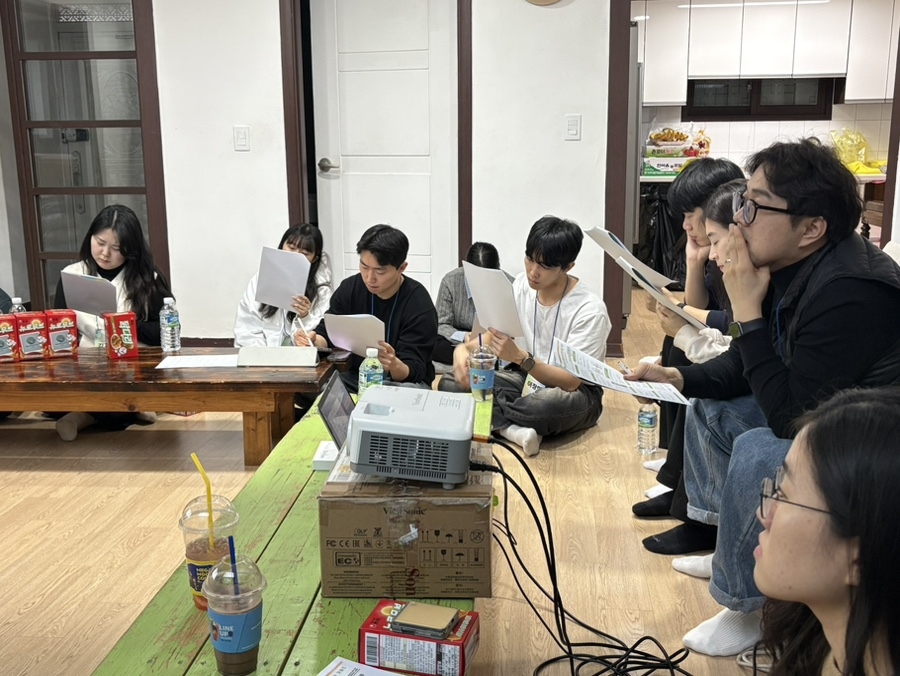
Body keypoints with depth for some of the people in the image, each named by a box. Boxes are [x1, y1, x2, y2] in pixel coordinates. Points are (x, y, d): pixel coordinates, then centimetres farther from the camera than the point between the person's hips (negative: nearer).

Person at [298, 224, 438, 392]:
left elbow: (413, 371, -19)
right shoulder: (349, 288, -3)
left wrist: (395, 365, -44)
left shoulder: (419, 305, -18)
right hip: (355, 377, 4)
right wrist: (313, 340, -23)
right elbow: (326, 335, 3)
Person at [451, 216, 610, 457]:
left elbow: (571, 381, -25)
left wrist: (520, 357, -40)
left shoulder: (590, 310, -22)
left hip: (575, 391, -5)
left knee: (545, 405, -41)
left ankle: (492, 418, -15)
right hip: (527, 377, 6)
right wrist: (464, 349, -24)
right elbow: (492, 336, 0)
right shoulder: (522, 284, -5)